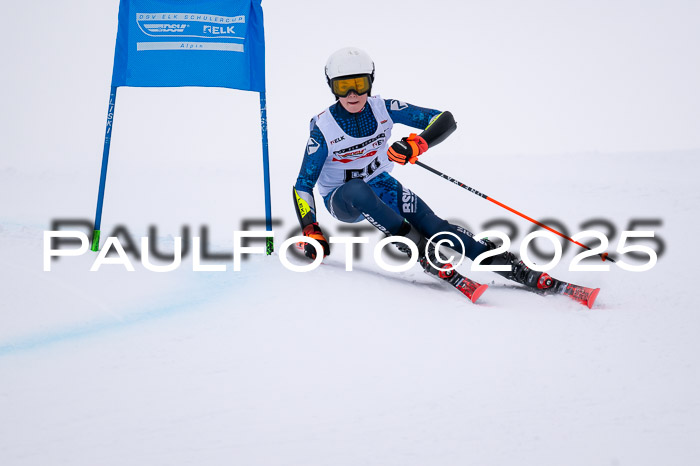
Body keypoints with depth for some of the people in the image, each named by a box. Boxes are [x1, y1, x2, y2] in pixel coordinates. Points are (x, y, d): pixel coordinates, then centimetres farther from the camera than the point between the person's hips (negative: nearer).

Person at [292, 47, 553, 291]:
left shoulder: (383, 109, -13)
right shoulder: (323, 128, -18)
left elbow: (445, 120, -16)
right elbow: (303, 185, -13)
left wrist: (416, 145, -35)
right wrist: (311, 232, -24)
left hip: (380, 185, 2)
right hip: (341, 200, -2)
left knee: (431, 225, -22)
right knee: (357, 190, -39)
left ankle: (518, 269, -28)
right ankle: (421, 250, -36)